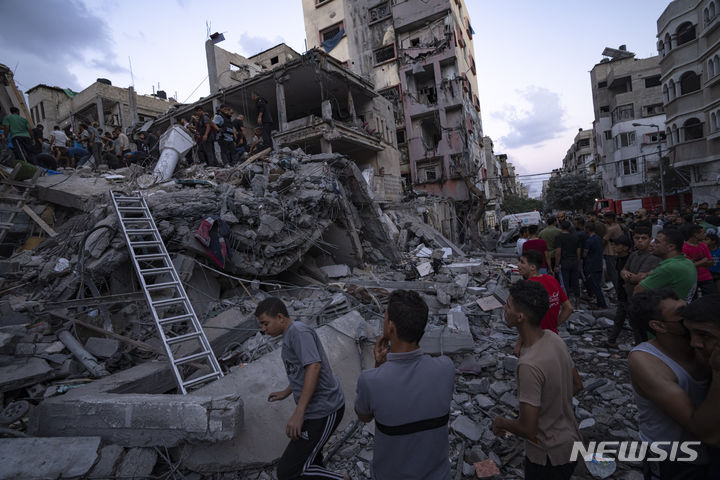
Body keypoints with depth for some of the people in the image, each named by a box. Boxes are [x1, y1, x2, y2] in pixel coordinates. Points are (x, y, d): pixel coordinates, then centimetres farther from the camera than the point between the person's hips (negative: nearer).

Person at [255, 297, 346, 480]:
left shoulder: (299, 331, -16)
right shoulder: (290, 336, 15)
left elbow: (314, 367, -28)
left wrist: (298, 412, -29)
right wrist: (286, 392, 37)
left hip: (324, 412, -10)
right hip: (318, 409, 10)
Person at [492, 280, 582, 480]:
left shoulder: (529, 366, -35)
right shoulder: (553, 339, -10)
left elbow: (528, 430, -29)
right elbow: (577, 385, 6)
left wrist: (501, 422, -10)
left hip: (548, 456, -7)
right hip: (569, 441, 7)